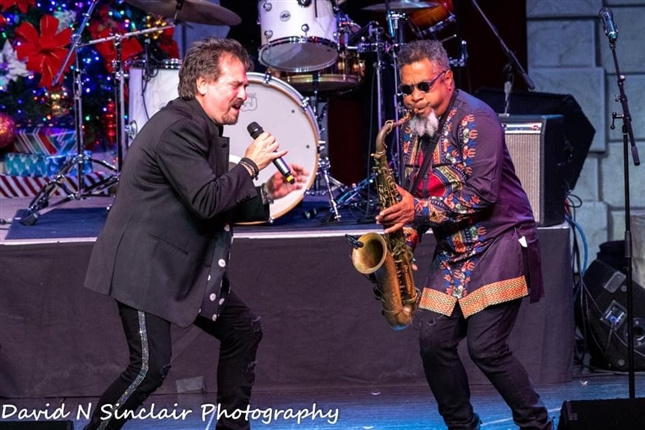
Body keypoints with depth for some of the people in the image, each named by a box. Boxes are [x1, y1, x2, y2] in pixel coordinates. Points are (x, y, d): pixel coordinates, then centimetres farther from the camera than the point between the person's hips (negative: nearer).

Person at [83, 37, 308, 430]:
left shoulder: (205, 131, 13)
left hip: (187, 266, 11)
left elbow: (223, 208, 18)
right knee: (151, 366, -15)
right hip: (145, 267, -11)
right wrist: (250, 164, -15)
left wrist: (268, 193, 4)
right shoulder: (178, 129, -20)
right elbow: (207, 201, -28)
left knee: (243, 330, 12)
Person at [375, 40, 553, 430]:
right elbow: (415, 193, 20)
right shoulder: (414, 130, 10)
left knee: (486, 346, -15)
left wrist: (420, 210, -21)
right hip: (454, 250, 8)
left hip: (497, 242, -8)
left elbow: (482, 195, -22)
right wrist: (410, 228, -1)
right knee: (433, 340, -1)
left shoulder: (474, 120, -15)